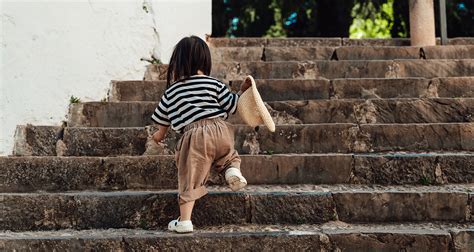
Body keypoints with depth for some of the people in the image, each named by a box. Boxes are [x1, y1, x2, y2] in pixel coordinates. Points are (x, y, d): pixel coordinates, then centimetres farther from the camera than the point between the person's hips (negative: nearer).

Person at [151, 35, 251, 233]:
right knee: (228, 156, 30)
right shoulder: (213, 84, 8)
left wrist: (160, 134, 44)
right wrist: (242, 91, 20)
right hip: (220, 130, 1)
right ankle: (233, 170, -2)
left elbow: (163, 118, 26)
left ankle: (184, 221, 6)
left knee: (189, 179, 6)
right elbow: (232, 105, 6)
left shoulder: (171, 91, 14)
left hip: (194, 136, -1)